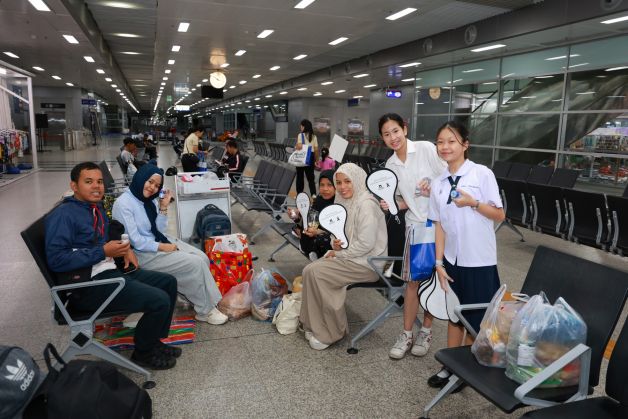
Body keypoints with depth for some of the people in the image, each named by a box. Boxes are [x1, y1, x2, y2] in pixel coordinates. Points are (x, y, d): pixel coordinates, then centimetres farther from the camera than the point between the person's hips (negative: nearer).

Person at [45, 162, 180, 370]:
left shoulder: (96, 207, 12)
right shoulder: (64, 214, -15)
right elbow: (56, 259, -24)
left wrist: (125, 249, 7)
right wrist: (103, 252, -22)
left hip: (110, 271, 10)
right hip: (88, 284, -10)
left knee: (168, 282, 11)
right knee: (160, 301, -19)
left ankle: (154, 340, 20)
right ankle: (143, 353, 7)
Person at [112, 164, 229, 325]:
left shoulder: (150, 200, 6)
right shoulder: (123, 204, -17)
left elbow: (159, 230, 6)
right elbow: (134, 241, -20)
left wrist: (163, 207, -5)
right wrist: (162, 247, -16)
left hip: (159, 241, 8)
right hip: (142, 253, -8)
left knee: (202, 257, -10)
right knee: (195, 263, -18)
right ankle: (205, 311, -3)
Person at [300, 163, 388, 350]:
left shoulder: (366, 204, -18)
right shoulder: (347, 202, 10)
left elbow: (365, 244, -23)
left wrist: (339, 253, -14)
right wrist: (336, 244, -3)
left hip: (368, 263, -9)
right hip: (350, 257, 9)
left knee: (316, 272, -19)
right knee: (309, 270, -7)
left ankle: (329, 333, -5)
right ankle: (315, 326, 7)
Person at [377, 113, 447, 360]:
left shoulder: (426, 149, -9)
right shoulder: (391, 165, 5)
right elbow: (407, 200, 11)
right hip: (415, 224, 4)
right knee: (413, 280, 6)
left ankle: (426, 331, 24)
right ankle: (406, 334, 17)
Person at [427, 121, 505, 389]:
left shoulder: (482, 174, -8)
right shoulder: (438, 183, 4)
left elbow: (500, 215, -6)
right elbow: (439, 225, 5)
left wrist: (473, 202, -21)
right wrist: (439, 262, 1)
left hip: (479, 261, -4)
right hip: (452, 259, 4)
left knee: (476, 319, 7)